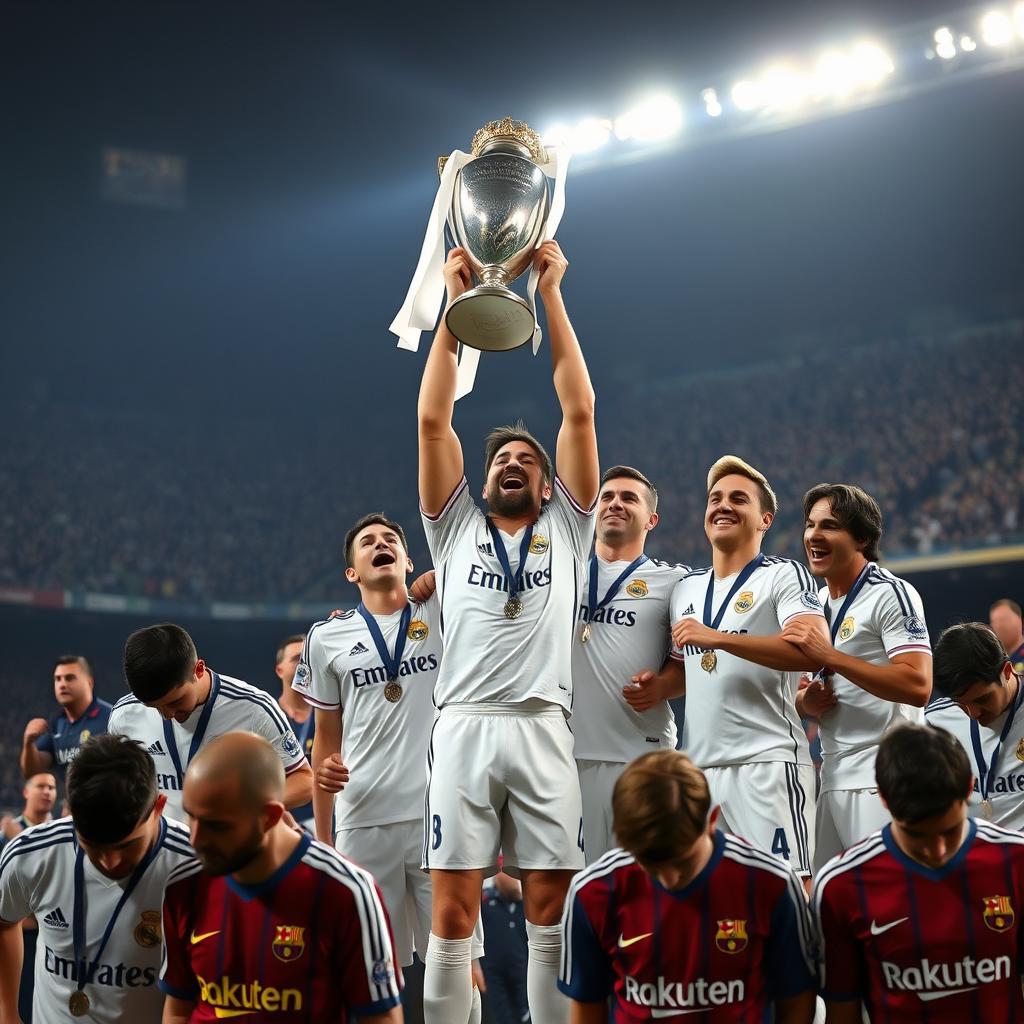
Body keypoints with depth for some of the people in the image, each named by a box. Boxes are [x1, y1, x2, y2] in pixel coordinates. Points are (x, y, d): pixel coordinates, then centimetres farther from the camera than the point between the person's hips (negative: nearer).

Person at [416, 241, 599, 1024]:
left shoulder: (565, 529, 16)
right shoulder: (456, 527, 18)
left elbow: (579, 413, 9)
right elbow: (433, 421, 10)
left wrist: (551, 296, 7)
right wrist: (454, 303, 7)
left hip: (542, 730, 0)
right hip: (465, 727, 0)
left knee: (552, 910, 1)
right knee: (453, 913, -2)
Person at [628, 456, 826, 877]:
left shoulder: (784, 575, 0)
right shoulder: (686, 588, 22)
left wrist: (718, 638, -20)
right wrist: (660, 685, 10)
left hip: (768, 762, -7)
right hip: (698, 766, 7)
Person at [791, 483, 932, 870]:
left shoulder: (891, 593, -7)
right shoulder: (816, 603, 18)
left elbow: (917, 686, -20)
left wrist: (829, 655, -21)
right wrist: (807, 701, -1)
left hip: (883, 780, -8)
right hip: (833, 777, 8)